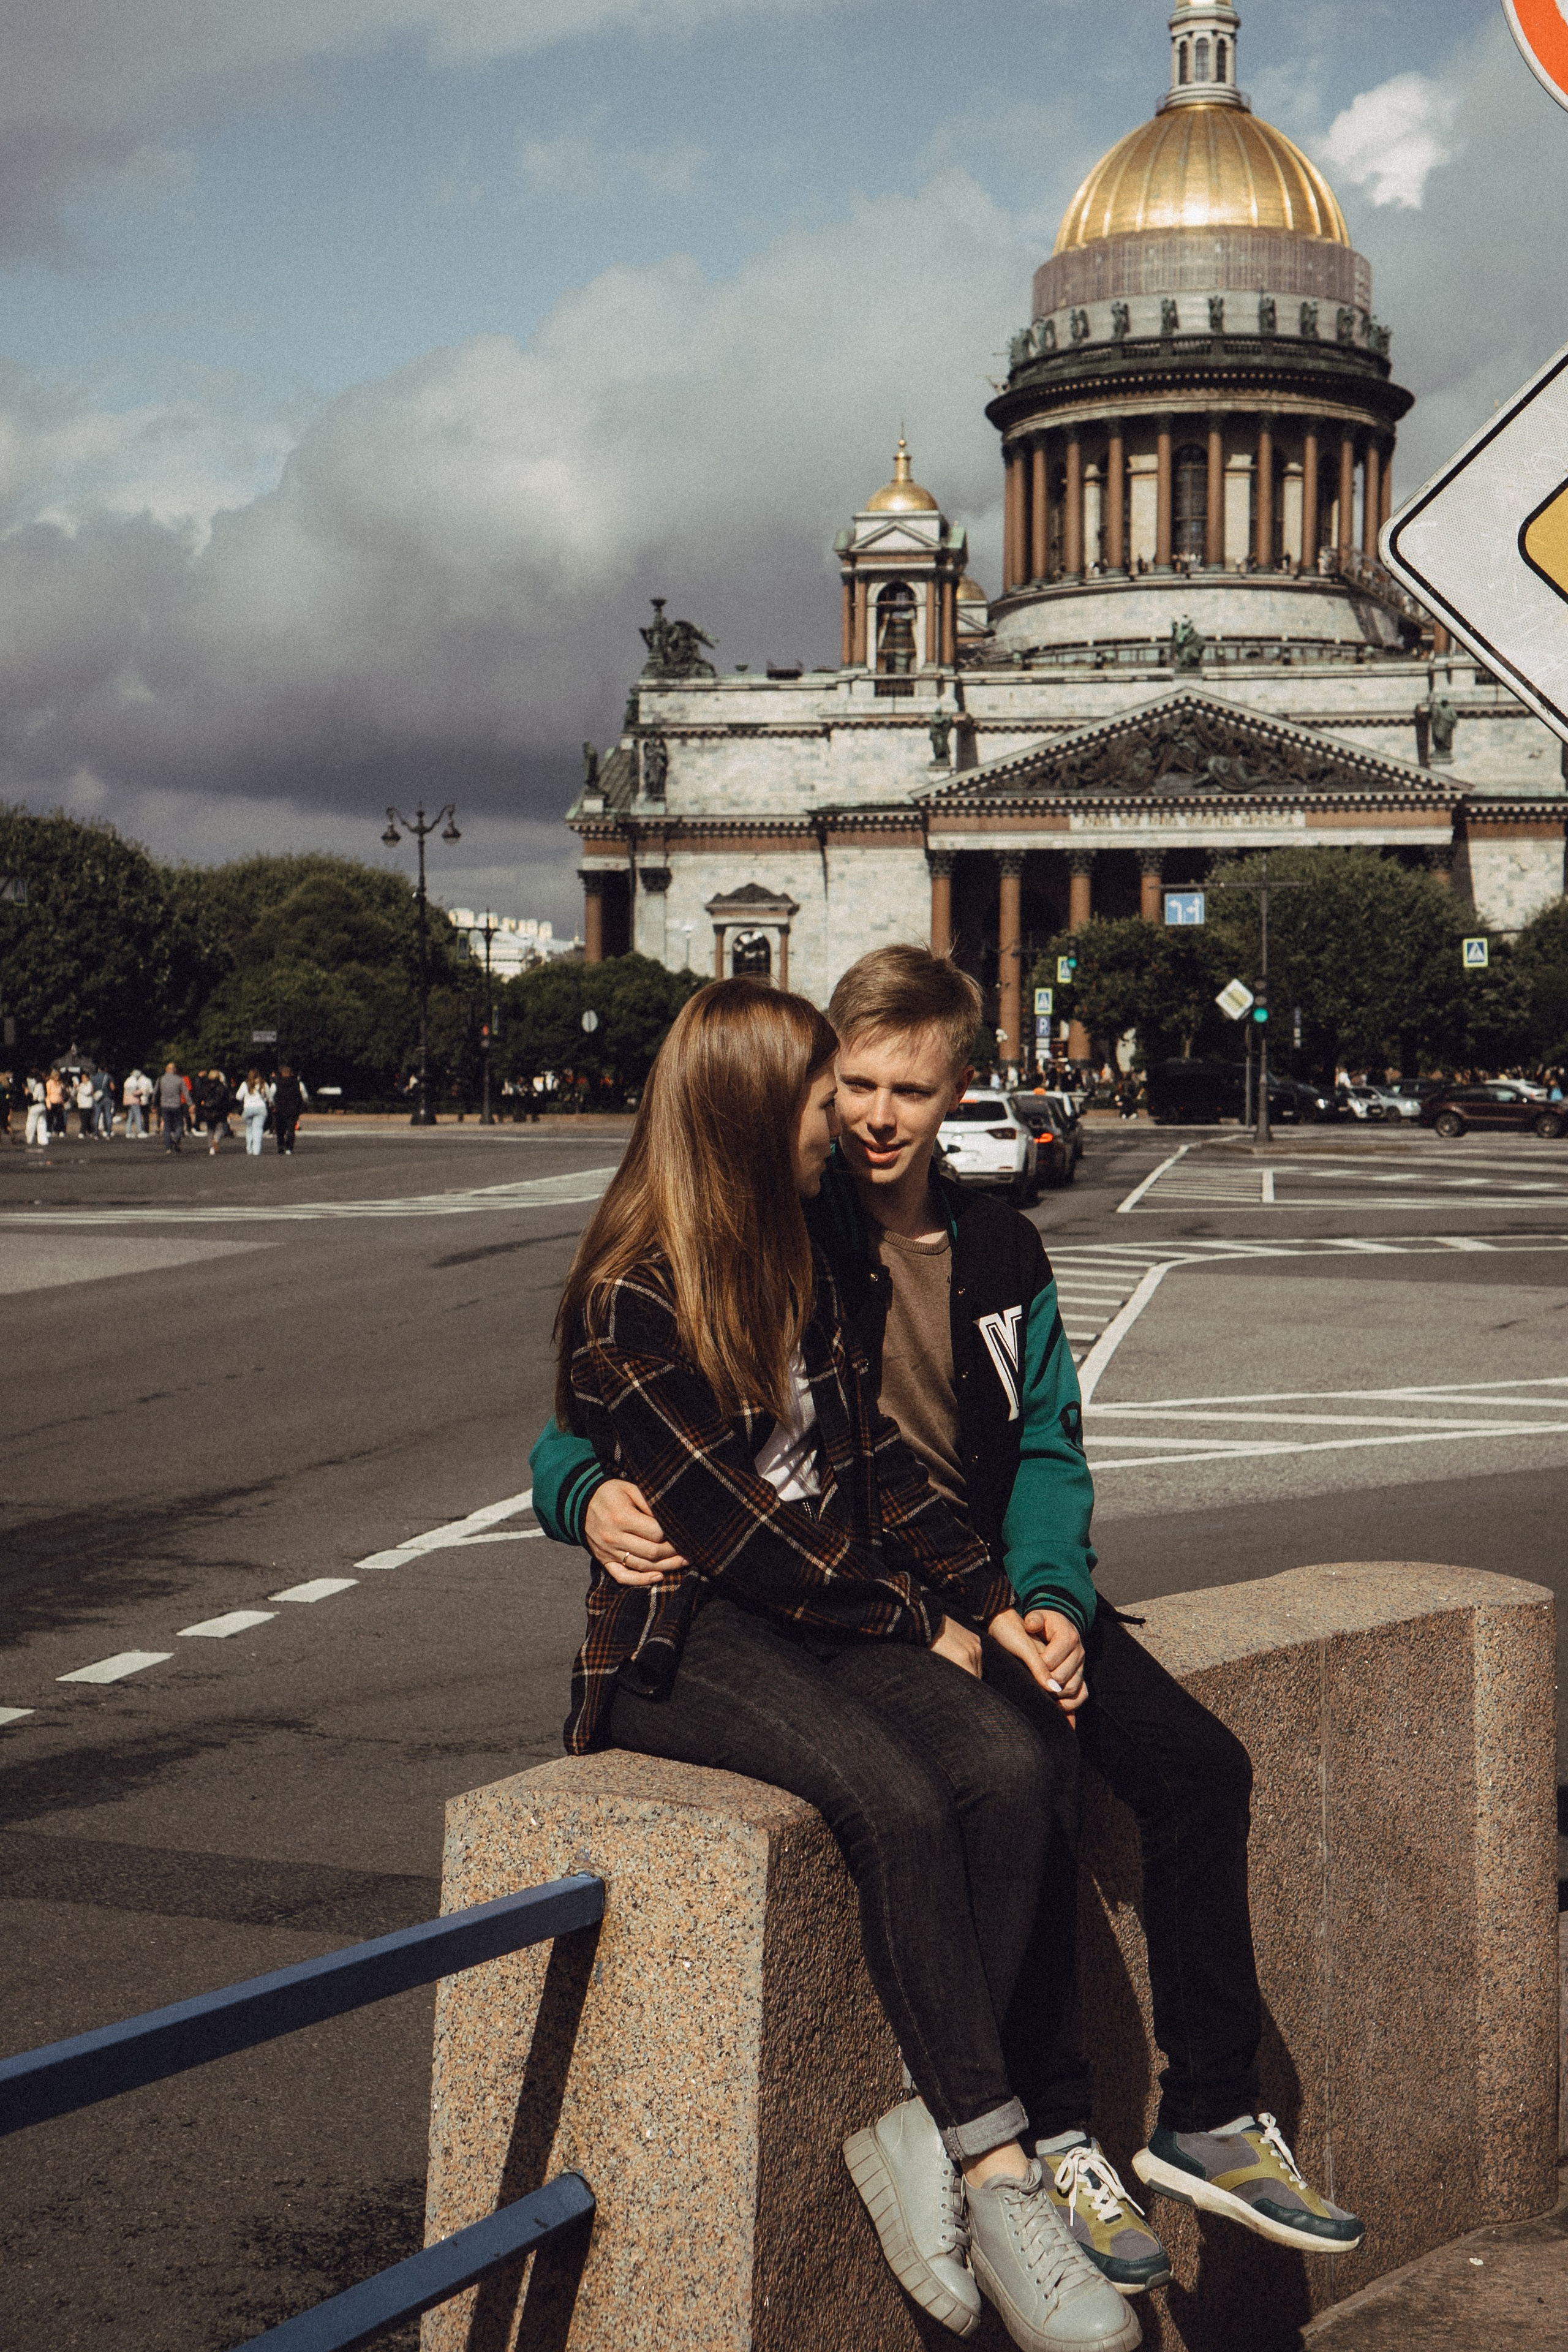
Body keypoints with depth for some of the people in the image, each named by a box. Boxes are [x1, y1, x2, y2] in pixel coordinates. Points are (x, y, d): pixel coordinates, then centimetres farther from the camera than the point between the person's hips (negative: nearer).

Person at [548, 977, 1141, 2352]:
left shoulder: (793, 1270, 15)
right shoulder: (630, 1301, -11)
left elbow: (873, 1462, 14)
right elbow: (736, 1526, -15)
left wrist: (992, 1603, 2)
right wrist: (916, 1625, -9)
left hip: (832, 1614, 7)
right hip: (686, 1641, -7)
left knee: (1018, 1765, -22)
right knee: (899, 1800, -32)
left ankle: (922, 2131, -18)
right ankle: (997, 2174, -24)